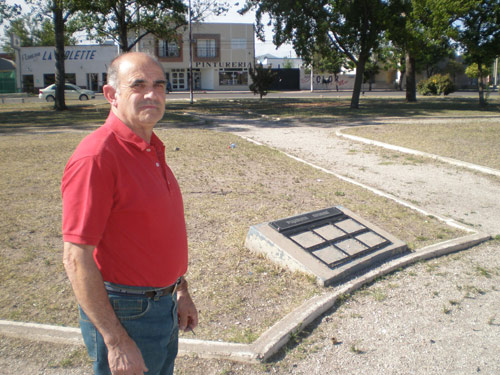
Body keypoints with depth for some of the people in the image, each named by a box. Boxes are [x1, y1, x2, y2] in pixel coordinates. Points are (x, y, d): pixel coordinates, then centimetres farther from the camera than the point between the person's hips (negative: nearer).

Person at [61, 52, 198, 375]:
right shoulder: (97, 157, -22)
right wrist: (116, 341, -20)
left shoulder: (152, 150, 6)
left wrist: (181, 292, 15)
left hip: (163, 305, 8)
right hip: (125, 314, -8)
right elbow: (76, 259, -22)